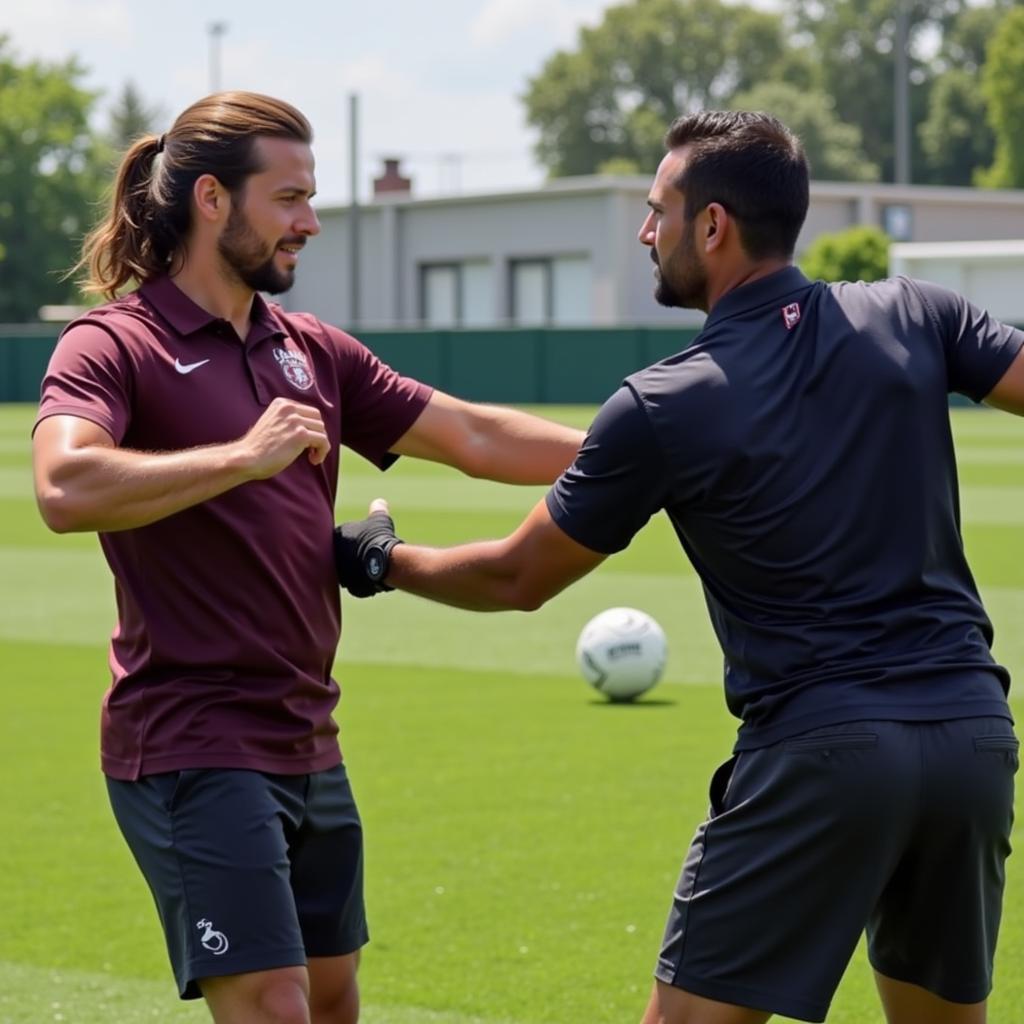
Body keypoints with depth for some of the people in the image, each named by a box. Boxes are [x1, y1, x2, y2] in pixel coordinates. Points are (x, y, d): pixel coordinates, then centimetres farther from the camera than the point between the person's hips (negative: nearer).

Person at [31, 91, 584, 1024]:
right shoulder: (114, 346, -8)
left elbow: (476, 437, 13)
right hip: (191, 749, -8)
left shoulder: (313, 351, 13)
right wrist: (243, 457, -28)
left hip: (307, 745, 8)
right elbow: (65, 488, -28)